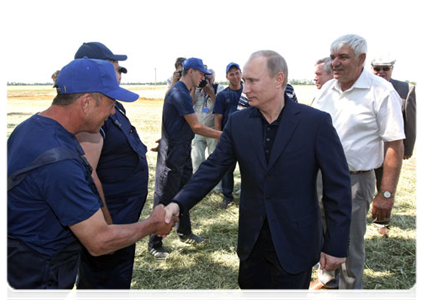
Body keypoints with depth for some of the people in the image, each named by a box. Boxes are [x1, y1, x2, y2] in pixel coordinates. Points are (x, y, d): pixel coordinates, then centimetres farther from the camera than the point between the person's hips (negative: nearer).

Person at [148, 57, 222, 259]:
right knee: (165, 198, -2)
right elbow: (196, 127, -19)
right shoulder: (179, 93, -19)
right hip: (171, 155, -10)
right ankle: (155, 244, 9)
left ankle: (184, 232, 34)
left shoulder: (182, 91, 13)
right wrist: (222, 135, -13)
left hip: (182, 152, 10)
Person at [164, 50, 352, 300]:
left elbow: (339, 184, -11)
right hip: (252, 239, 4)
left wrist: (337, 245, -10)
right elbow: (213, 168, -5)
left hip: (294, 241, -4)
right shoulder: (238, 122, -3)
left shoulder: (316, 122, -14)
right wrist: (180, 203, -19)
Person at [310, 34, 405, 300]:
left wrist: (387, 194, -18)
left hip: (355, 179, -5)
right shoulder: (328, 89, 5)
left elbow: (395, 146, -15)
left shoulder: (381, 92, -14)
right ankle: (328, 277, 45)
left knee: (350, 243, 7)